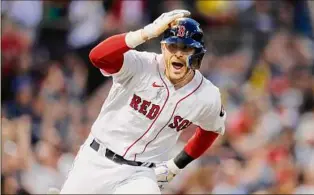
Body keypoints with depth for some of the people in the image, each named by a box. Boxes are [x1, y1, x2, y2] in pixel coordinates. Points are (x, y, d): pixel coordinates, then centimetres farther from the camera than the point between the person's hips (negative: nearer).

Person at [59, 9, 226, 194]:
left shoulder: (207, 97, -8)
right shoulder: (142, 66, -17)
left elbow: (212, 129, 14)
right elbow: (98, 56, -35)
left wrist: (178, 165, 7)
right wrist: (148, 32, -41)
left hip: (142, 174, 0)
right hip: (96, 161, 0)